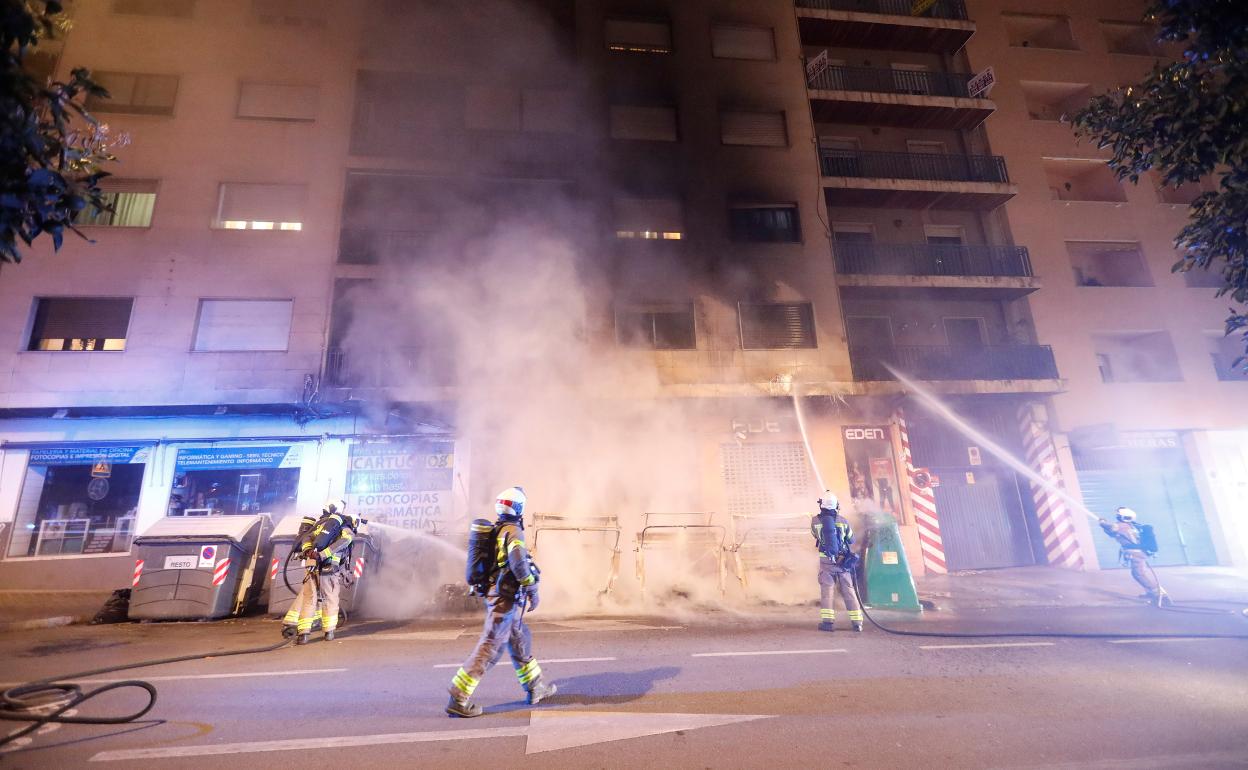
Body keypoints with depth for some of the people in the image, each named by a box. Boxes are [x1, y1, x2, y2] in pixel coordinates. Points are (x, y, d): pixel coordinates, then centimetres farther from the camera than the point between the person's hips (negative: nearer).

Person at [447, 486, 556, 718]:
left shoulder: (494, 531, 10)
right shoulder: (513, 530, -15)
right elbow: (518, 561, -29)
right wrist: (532, 589, -20)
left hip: (493, 594, 9)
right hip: (506, 599, -9)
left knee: (521, 640, 19)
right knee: (489, 649, -3)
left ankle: (535, 688, 31)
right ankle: (458, 700, 1)